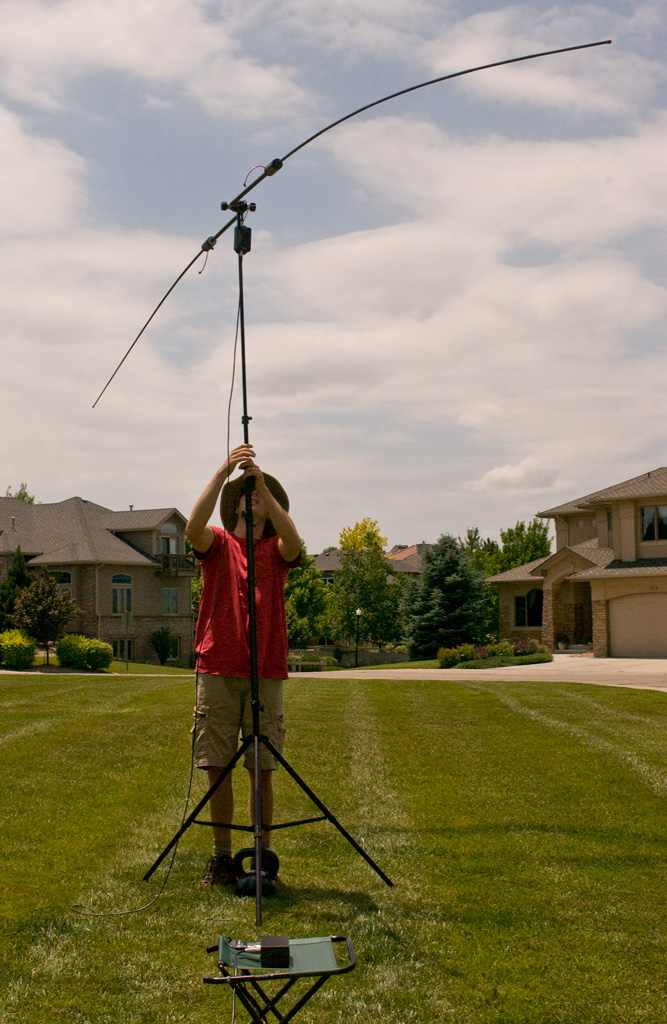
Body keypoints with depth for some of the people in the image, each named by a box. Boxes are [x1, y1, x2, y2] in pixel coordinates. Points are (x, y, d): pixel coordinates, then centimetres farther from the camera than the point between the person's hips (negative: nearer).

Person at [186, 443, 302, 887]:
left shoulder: (276, 550, 9)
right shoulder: (217, 544, 9)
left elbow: (293, 540, -15)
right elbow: (194, 527, -14)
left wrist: (262, 483, -21)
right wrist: (222, 473, -21)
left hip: (266, 672, 0)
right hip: (217, 670, 0)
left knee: (263, 770, 1)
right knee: (217, 766, 3)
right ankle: (221, 855, 15)